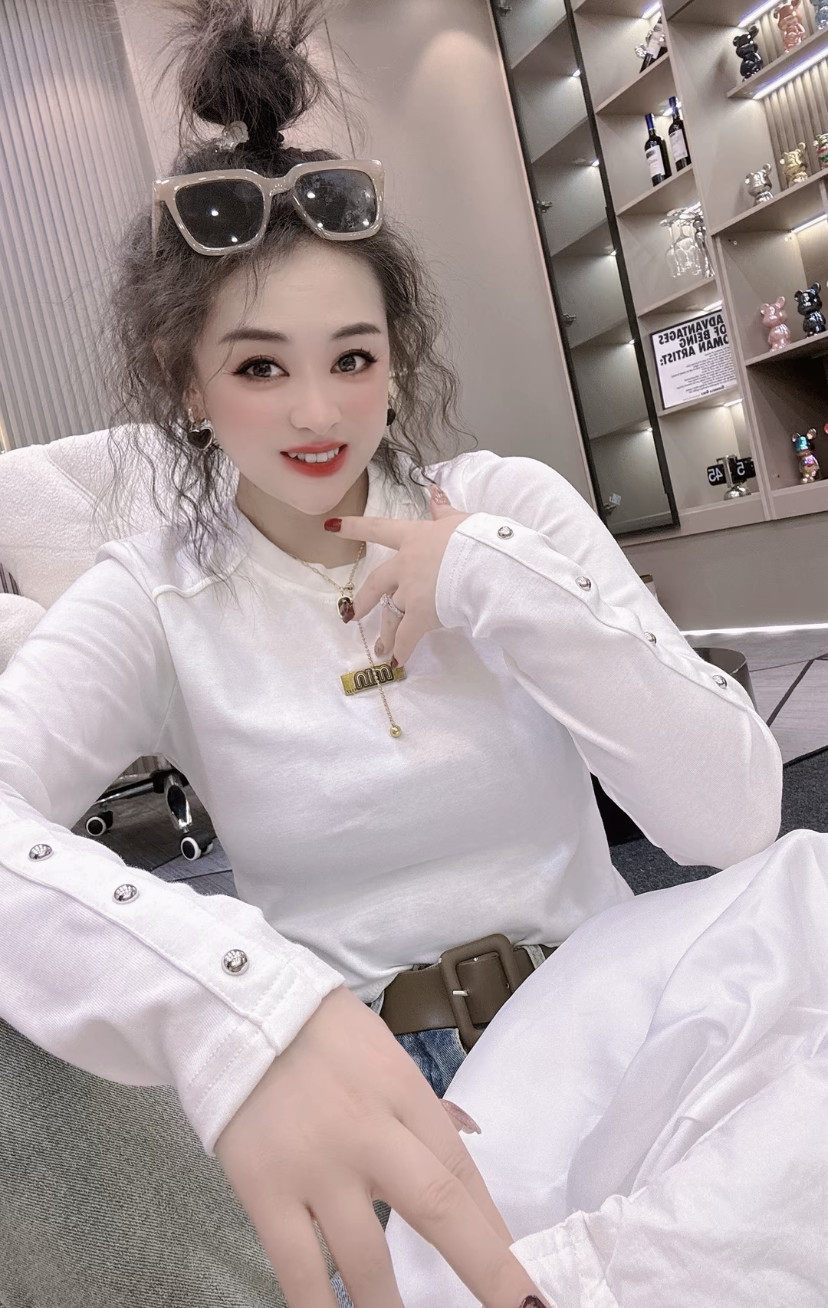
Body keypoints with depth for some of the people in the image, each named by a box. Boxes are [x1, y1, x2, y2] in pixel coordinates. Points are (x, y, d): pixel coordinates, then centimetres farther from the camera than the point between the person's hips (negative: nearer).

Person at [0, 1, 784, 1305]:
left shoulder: (511, 502, -1)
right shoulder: (154, 598, -4)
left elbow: (736, 813, -8)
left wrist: (500, 580, -16)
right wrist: (232, 1009, -41)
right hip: (364, 1092, 0)